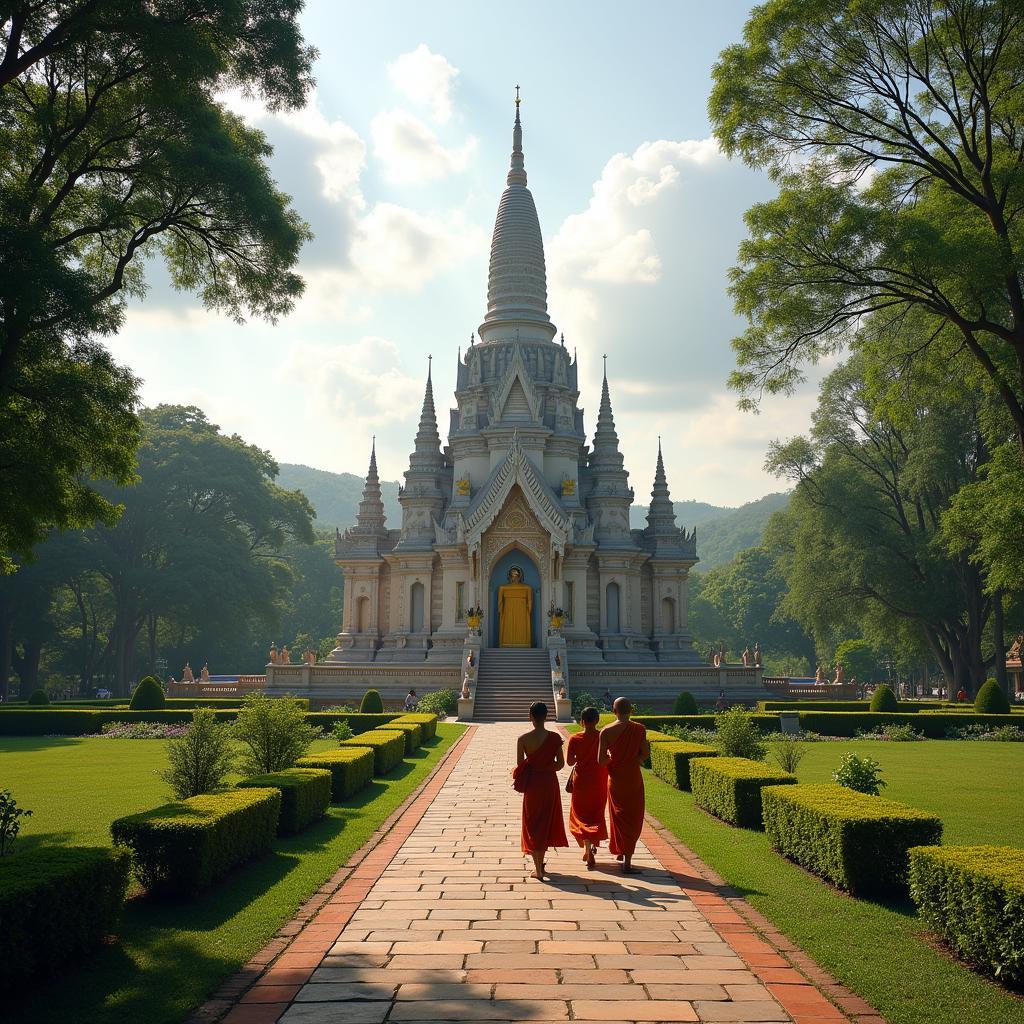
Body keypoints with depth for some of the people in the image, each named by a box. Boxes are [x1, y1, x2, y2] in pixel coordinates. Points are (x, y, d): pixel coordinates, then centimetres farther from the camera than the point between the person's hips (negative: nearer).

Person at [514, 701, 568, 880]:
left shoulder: (523, 739, -12)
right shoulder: (554, 738, -9)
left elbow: (519, 766, -9)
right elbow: (560, 763, -4)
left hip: (531, 784, -1)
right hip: (549, 783, 1)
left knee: (532, 824, 10)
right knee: (547, 821, 18)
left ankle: (538, 868, 5)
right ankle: (540, 863, 29)